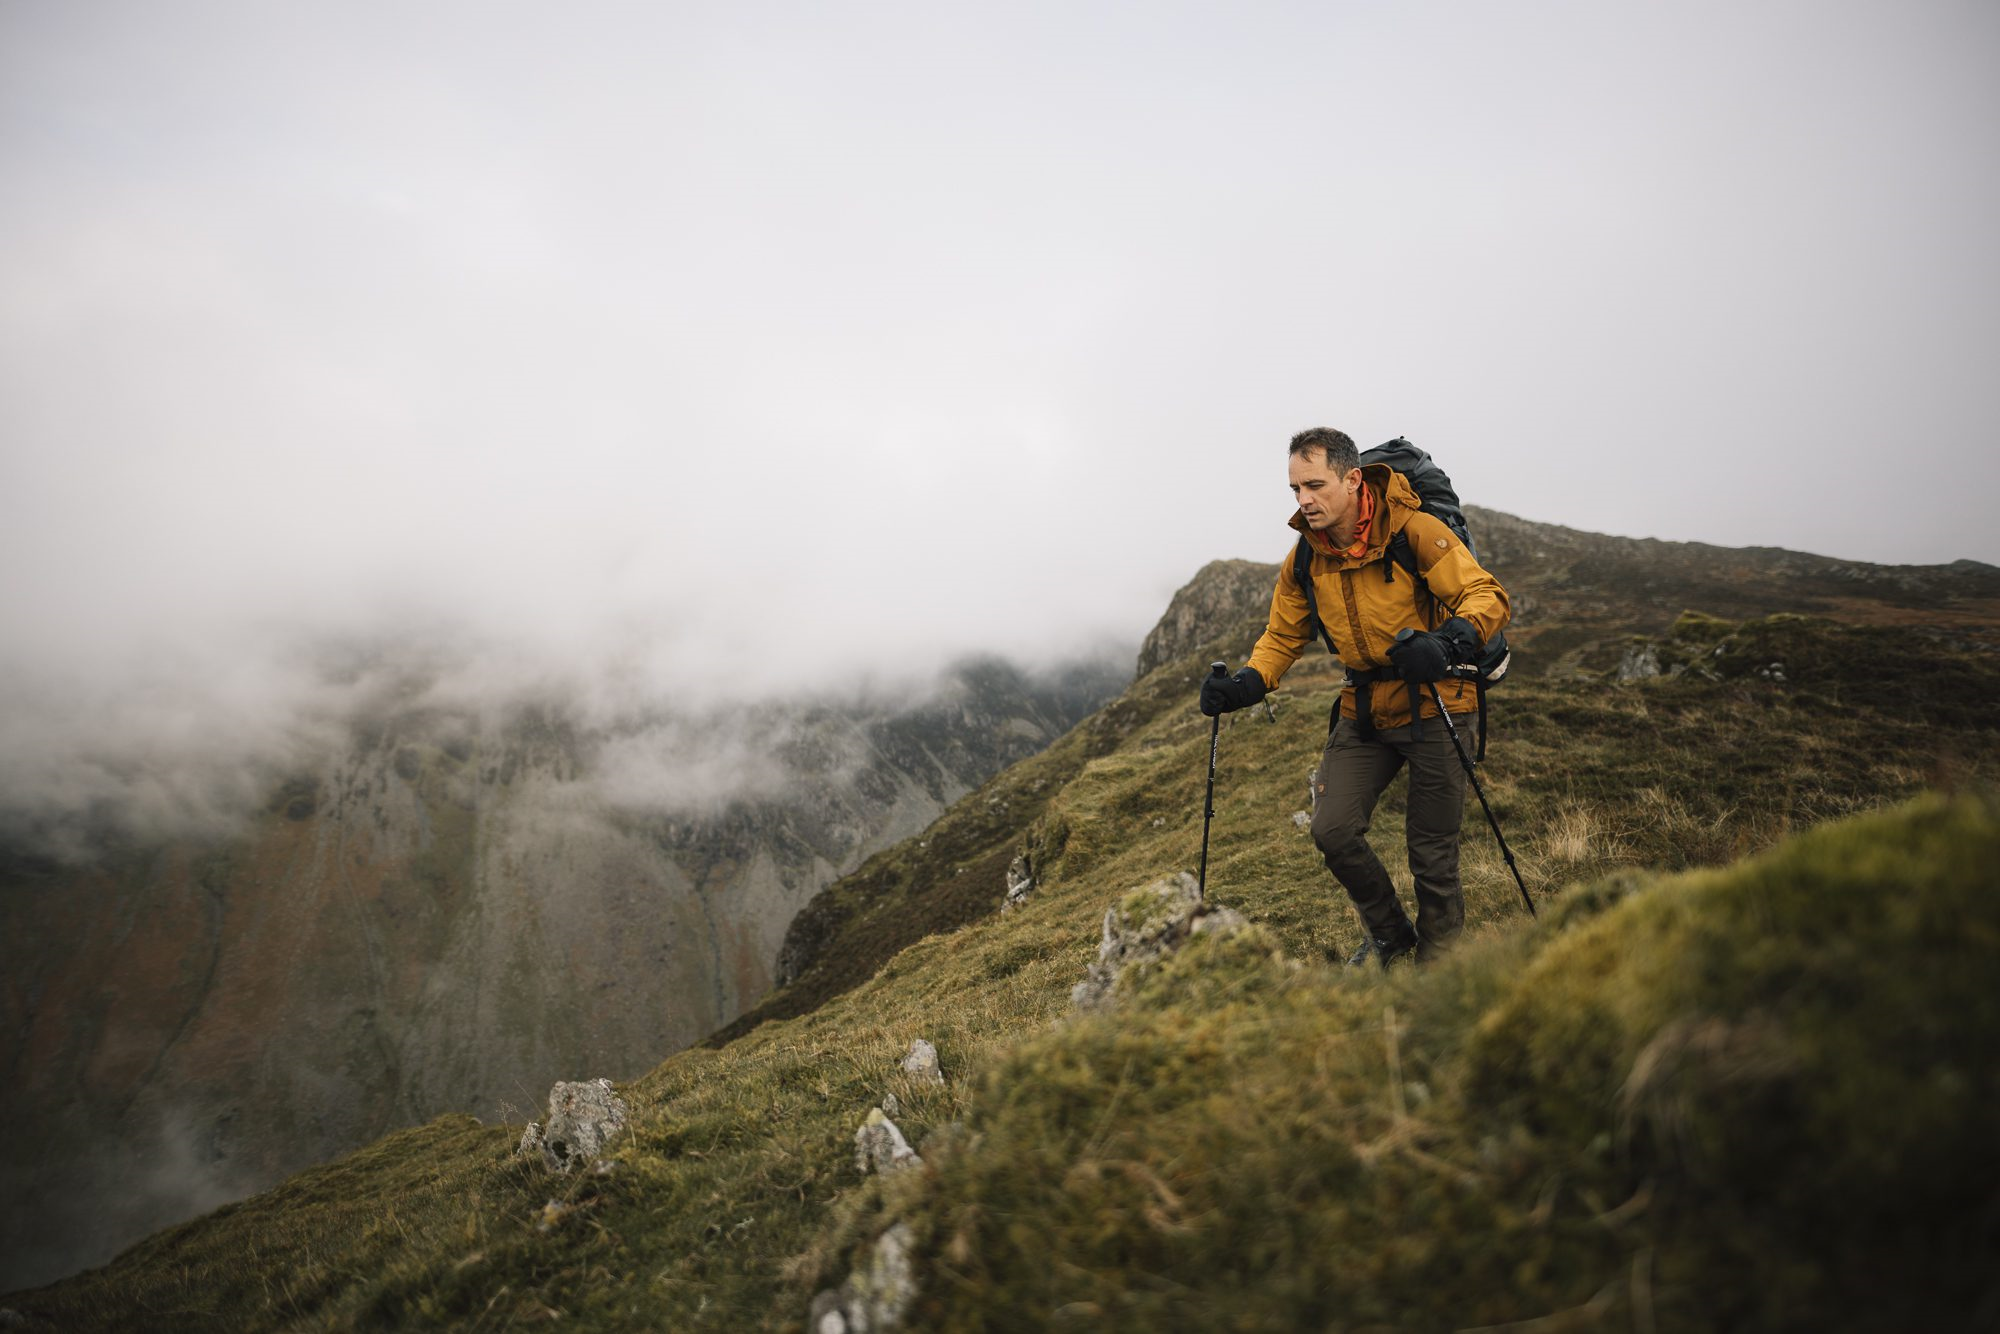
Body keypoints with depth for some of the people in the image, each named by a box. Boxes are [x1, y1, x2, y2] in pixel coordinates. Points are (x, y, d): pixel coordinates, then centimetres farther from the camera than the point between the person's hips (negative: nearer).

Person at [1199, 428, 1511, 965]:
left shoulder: (1414, 530, -17)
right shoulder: (1303, 562, 0)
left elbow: (1488, 594, -20)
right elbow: (1283, 637, 9)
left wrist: (1446, 644, -41)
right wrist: (1244, 684, -11)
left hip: (1434, 704, -4)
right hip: (1364, 710, 5)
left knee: (1431, 852, 1)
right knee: (1332, 830, -8)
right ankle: (1389, 935, 19)